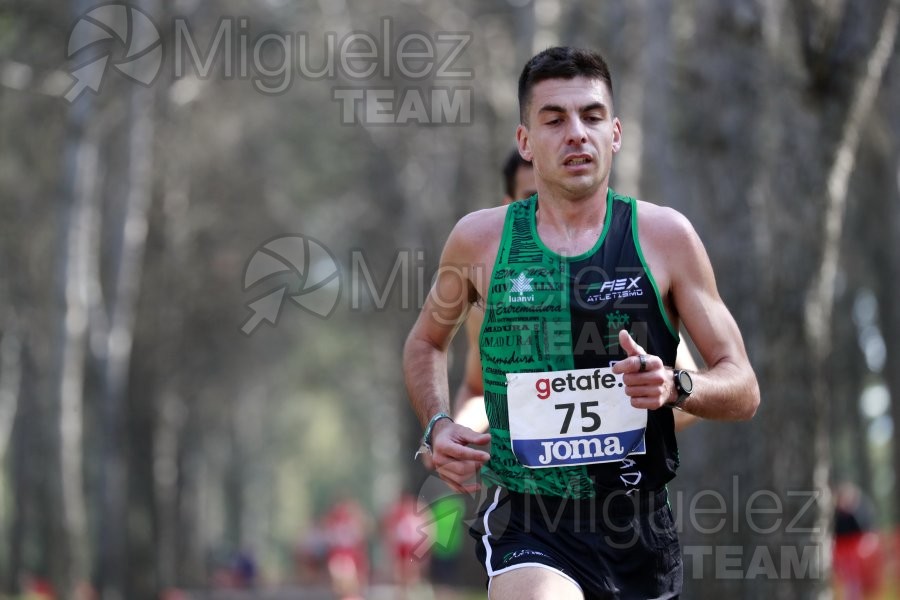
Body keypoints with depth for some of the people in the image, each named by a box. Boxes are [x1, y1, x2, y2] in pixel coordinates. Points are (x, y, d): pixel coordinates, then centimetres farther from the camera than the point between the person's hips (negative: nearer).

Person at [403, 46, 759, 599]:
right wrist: (437, 426, 5)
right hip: (527, 525, -2)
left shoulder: (664, 235, 1)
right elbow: (426, 342, 23)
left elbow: (743, 392, 3)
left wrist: (677, 386, -17)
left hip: (641, 531, 2)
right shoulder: (481, 238, 3)